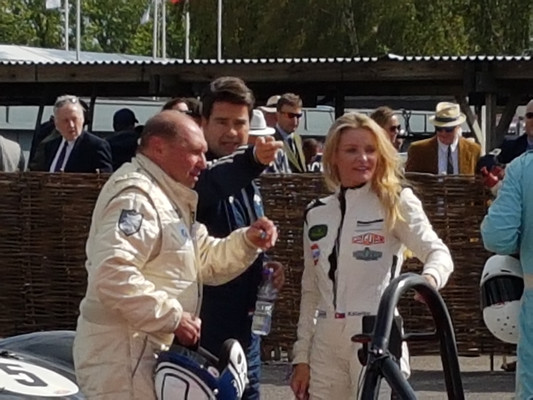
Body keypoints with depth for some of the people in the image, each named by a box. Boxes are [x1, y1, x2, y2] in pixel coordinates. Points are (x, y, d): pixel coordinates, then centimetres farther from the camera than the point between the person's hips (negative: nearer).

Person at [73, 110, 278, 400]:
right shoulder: (135, 194, -17)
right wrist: (173, 317, -23)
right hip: (122, 354, -11)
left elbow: (205, 260, 21)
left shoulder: (169, 197, 19)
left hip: (151, 350, 11)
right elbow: (113, 275, -31)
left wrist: (247, 241, 2)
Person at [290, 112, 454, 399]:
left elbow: (438, 252, -14)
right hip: (326, 344, 5)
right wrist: (301, 357, 11)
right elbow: (311, 292, 16)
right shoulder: (316, 214, 13)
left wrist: (430, 277, -37)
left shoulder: (395, 203, -1)